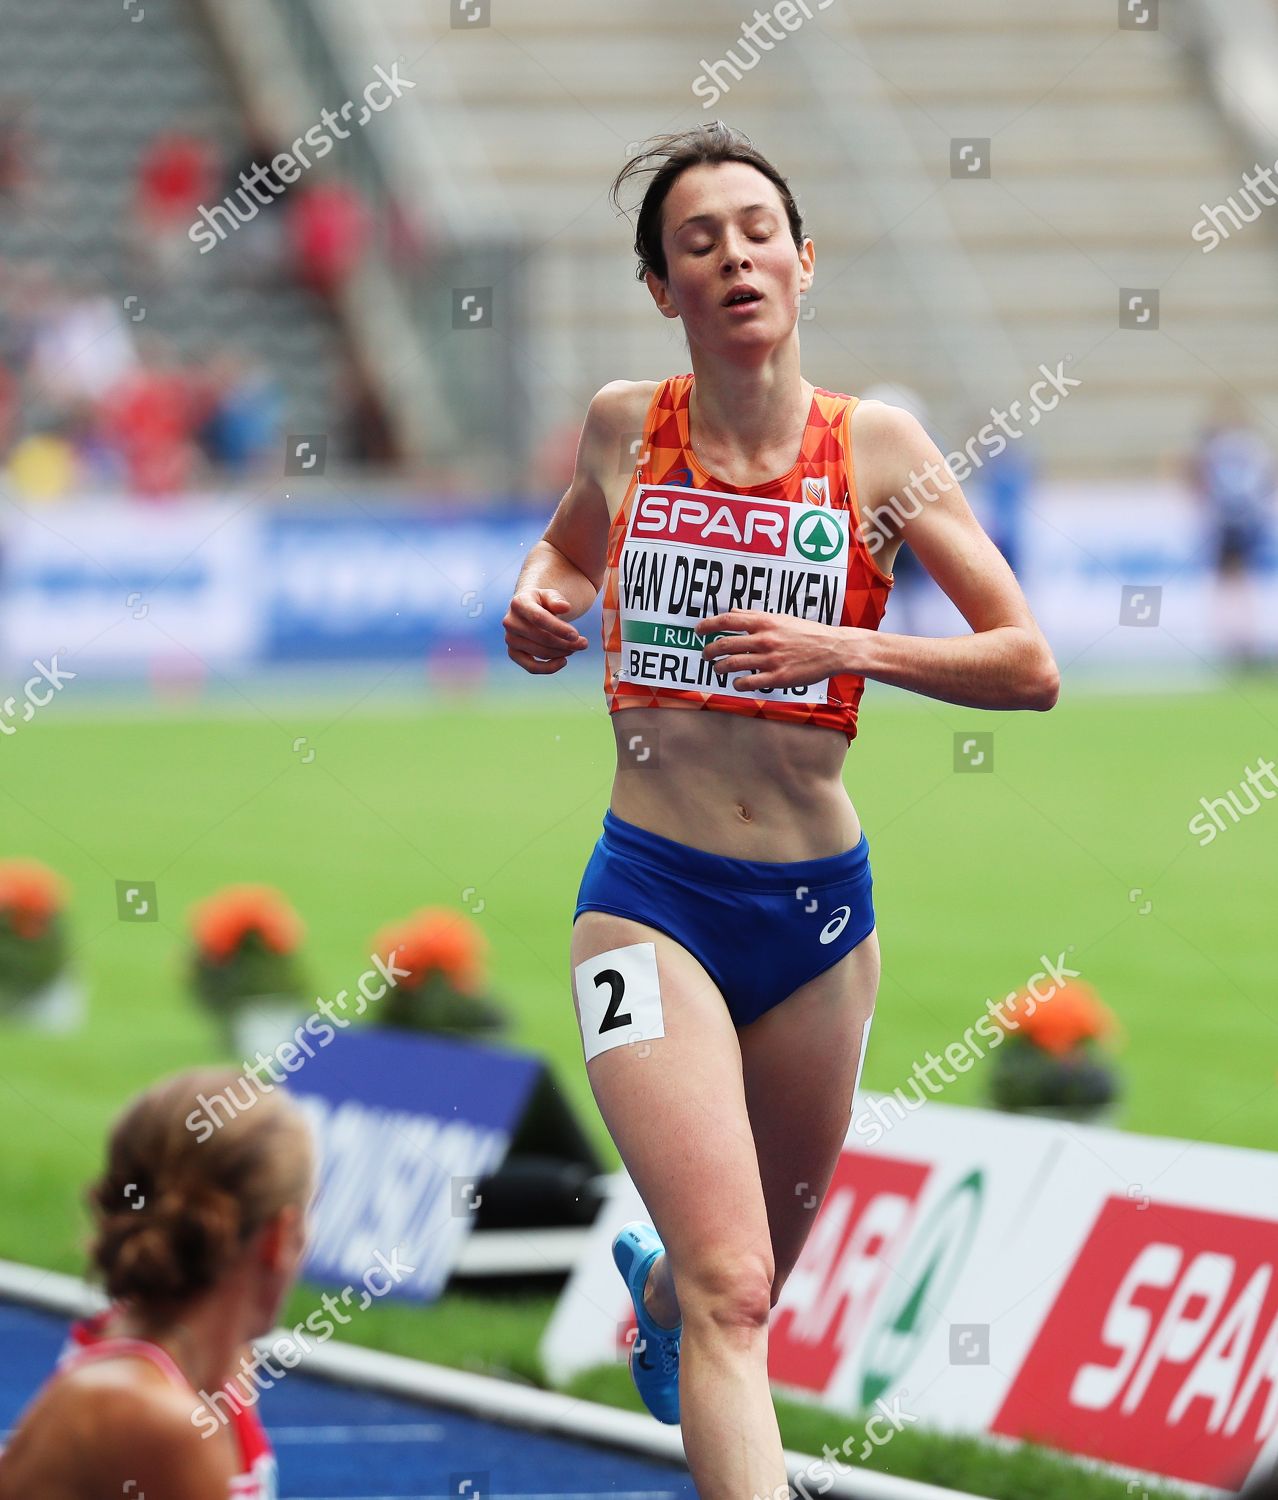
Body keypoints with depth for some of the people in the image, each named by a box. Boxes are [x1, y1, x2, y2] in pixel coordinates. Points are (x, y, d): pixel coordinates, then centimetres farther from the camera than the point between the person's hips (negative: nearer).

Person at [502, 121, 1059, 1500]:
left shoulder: (876, 447, -5)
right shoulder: (624, 426, 0)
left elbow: (1029, 669, -6)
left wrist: (839, 647, -17)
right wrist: (536, 600, 2)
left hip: (818, 910, 2)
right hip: (652, 901, -2)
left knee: (761, 1263, 24)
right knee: (733, 1287, -19)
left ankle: (653, 1278, 60)